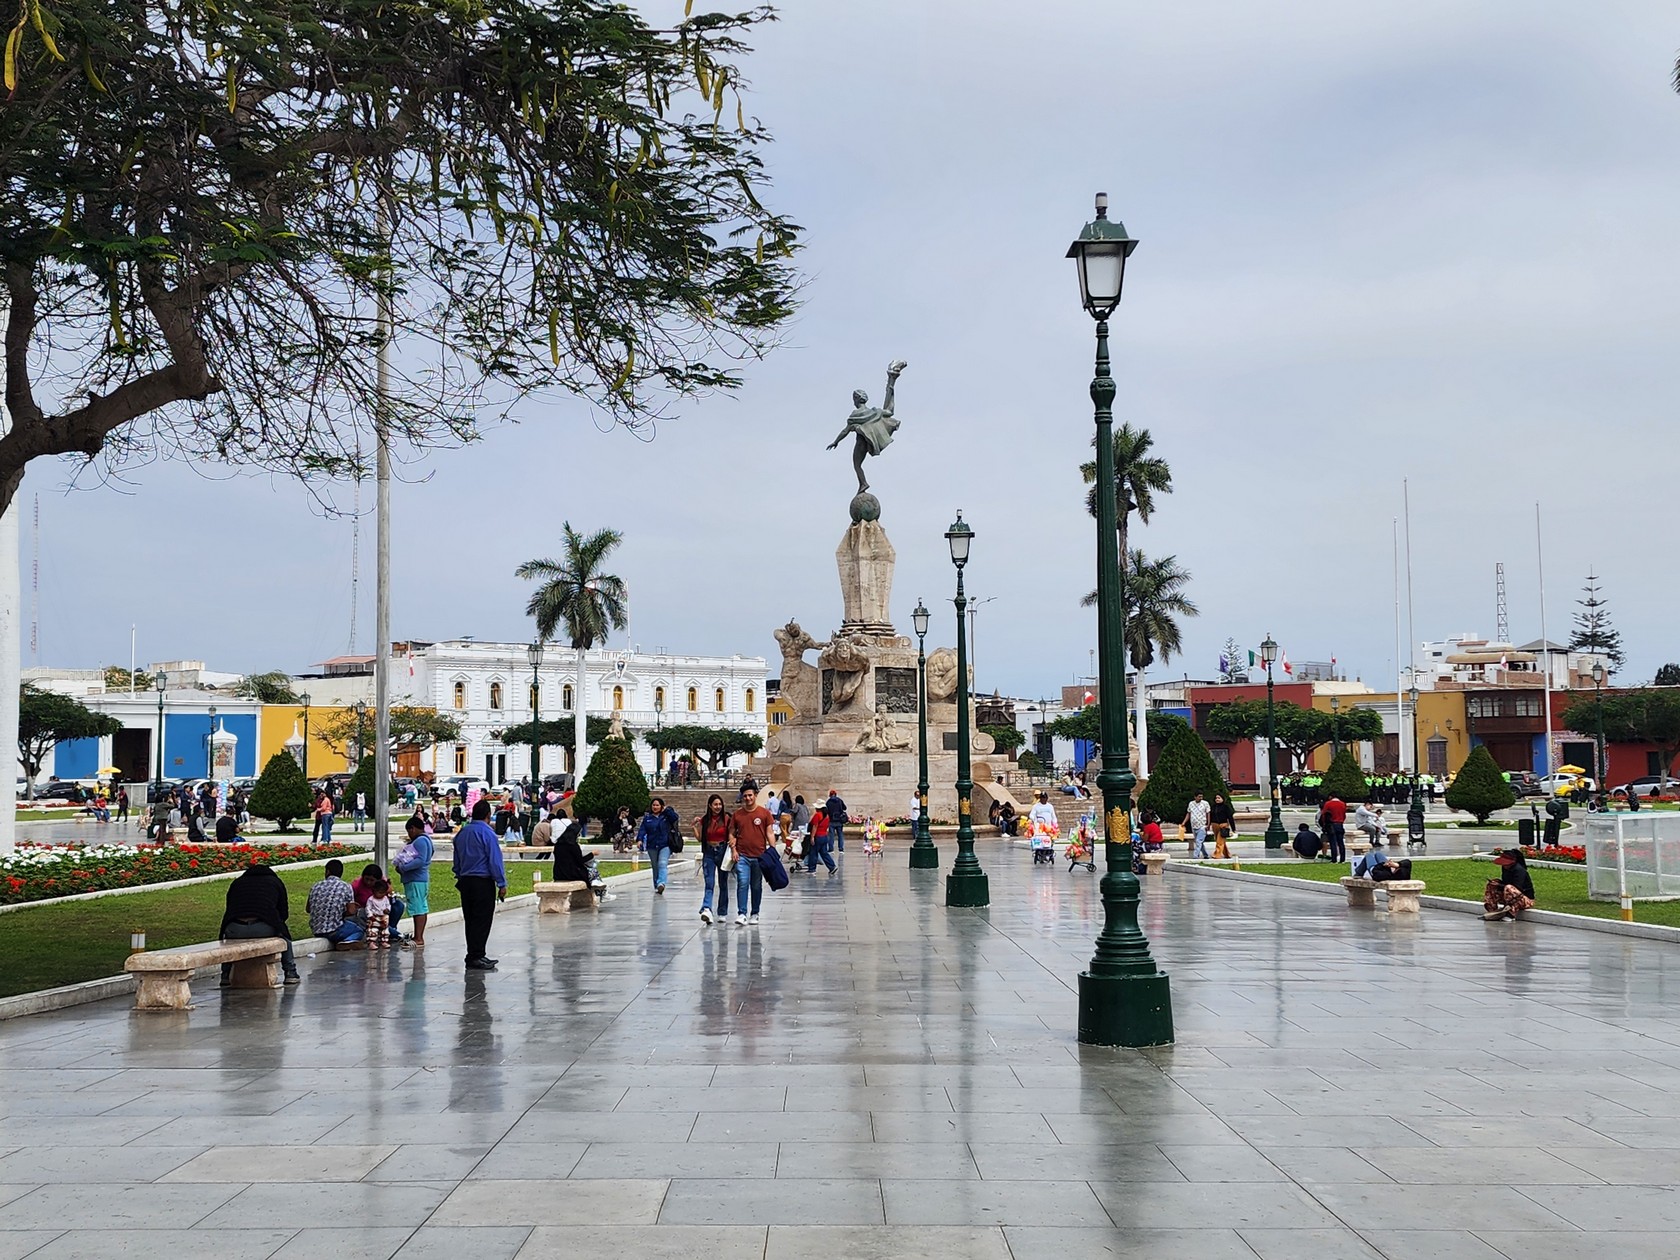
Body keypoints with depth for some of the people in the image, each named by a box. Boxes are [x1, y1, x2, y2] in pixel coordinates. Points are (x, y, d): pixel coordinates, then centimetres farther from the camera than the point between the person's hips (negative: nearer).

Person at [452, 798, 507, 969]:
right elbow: (495, 860, -13)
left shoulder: (461, 833, 11)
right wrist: (502, 884, -10)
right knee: (482, 921, -4)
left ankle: (474, 955, 17)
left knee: (470, 920, 12)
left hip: (465, 881, 7)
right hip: (483, 882, -7)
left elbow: (456, 861, 17)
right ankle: (476, 957, -6)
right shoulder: (487, 833, -11)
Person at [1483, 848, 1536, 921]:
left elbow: (1516, 888, -29)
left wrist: (1499, 885, -26)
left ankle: (1510, 914, -30)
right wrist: (1497, 883, -10)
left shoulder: (1519, 870, -22)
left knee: (1509, 888, -37)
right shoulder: (1505, 868, 2)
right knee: (1491, 885, 5)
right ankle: (1491, 910, -6)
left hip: (1526, 899, -9)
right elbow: (1505, 883, 13)